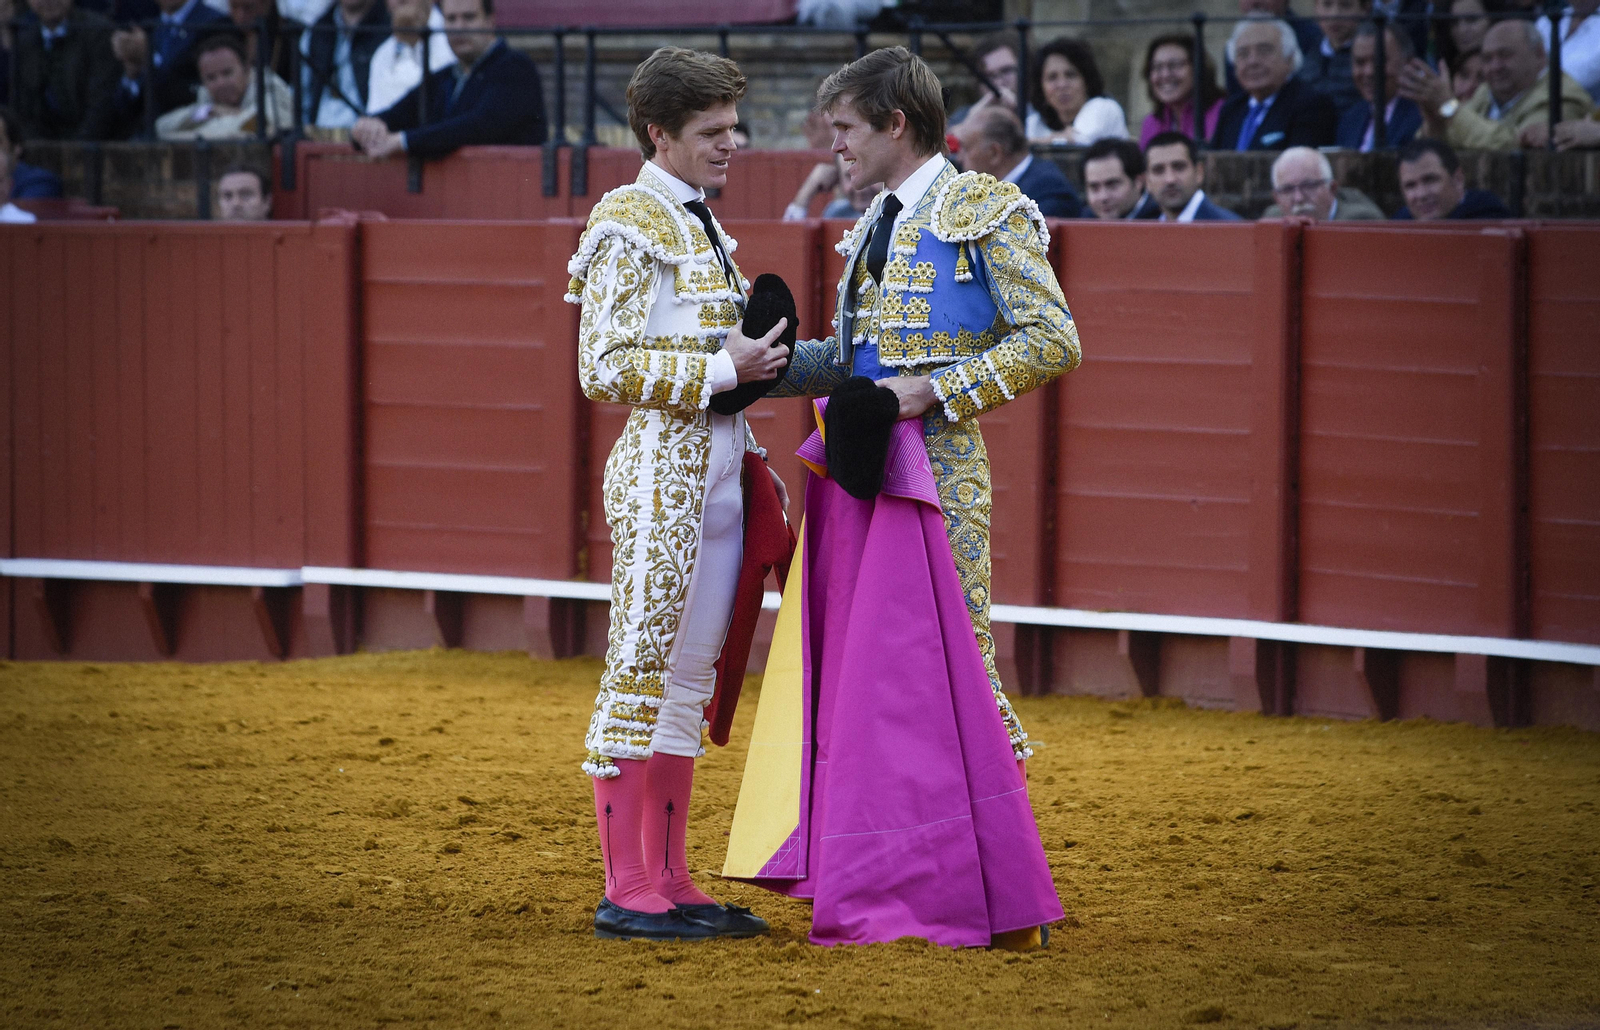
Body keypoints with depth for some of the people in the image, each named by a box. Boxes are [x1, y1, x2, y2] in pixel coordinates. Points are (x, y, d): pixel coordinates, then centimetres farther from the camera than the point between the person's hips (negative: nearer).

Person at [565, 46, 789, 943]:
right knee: (642, 667, -5)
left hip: (721, 470, 9)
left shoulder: (702, 225, 17)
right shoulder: (630, 223, -9)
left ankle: (670, 884, 12)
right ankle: (627, 893, -3)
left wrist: (765, 358, 8)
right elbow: (607, 369, -16)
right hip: (664, 469, -9)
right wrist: (725, 370, -16)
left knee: (690, 677, 9)